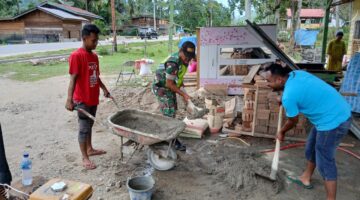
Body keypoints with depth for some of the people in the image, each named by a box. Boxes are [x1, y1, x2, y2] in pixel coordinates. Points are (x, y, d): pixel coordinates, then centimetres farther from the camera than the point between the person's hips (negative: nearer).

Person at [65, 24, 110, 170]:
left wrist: (104, 89, 22)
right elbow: (73, 79, -20)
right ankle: (85, 158, 13)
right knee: (84, 128, 2)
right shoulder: (76, 56, -15)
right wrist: (69, 99, -27)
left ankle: (90, 149, 35)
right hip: (82, 100, -7)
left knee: (89, 125, 20)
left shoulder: (94, 56, 9)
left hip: (93, 98, 7)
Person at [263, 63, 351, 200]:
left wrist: (281, 132, 12)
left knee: (324, 162, 1)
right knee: (311, 148, 23)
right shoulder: (296, 74, 1)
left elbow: (293, 121, -6)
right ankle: (306, 179, 42)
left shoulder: (288, 96, -24)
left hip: (333, 121, -10)